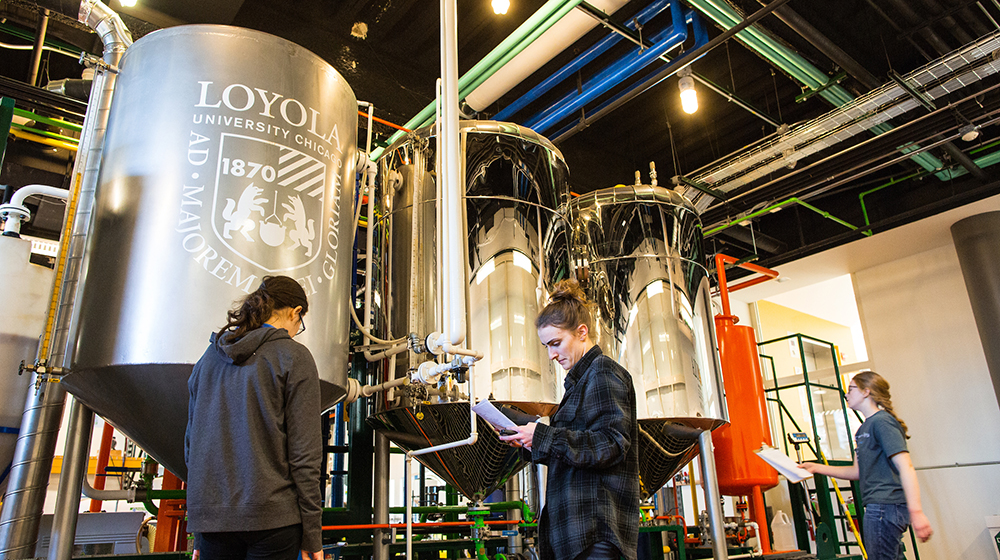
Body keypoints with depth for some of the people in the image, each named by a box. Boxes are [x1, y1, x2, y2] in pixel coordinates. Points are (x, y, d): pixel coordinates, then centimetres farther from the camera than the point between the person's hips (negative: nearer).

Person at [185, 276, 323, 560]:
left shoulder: (209, 358, 12)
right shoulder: (293, 357, -6)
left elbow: (192, 443, 15)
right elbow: (304, 454, -11)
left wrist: (198, 535, 21)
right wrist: (311, 535, -6)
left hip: (209, 516, 6)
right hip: (271, 517, -5)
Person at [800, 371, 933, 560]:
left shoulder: (882, 422, -13)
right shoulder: (864, 428, 17)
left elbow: (905, 467, -21)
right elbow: (857, 472, 21)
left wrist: (916, 512, -29)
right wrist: (817, 468, 18)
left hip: (885, 507, -10)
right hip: (877, 507, 10)